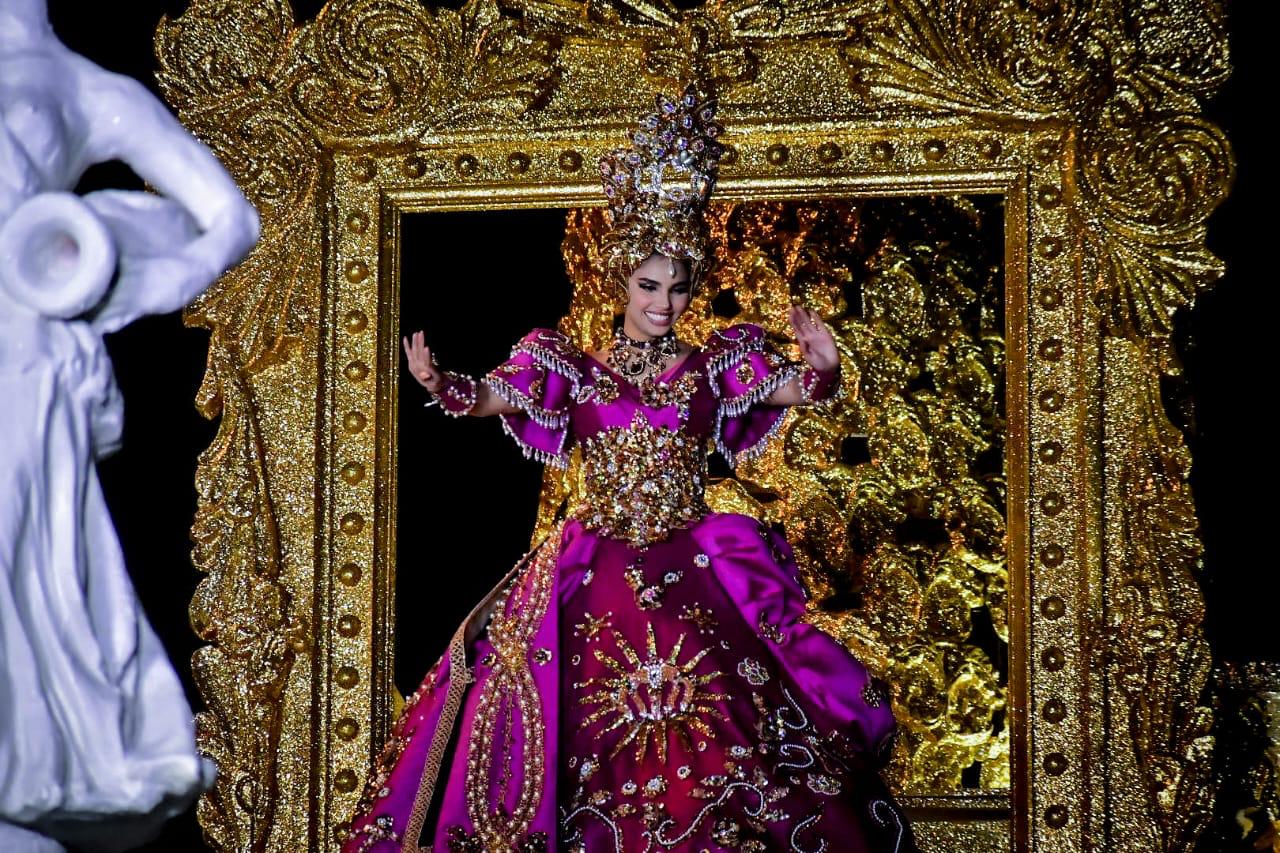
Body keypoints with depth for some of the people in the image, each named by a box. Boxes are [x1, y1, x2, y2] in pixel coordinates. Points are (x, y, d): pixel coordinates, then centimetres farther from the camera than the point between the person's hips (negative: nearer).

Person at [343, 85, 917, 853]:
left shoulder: (713, 370, 7)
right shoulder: (576, 373, 6)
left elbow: (800, 390, -3)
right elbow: (491, 399, -3)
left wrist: (823, 368, -25)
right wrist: (440, 384, -24)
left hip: (694, 566, 0)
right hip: (596, 569, 0)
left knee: (713, 717, -10)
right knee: (585, 711, -7)